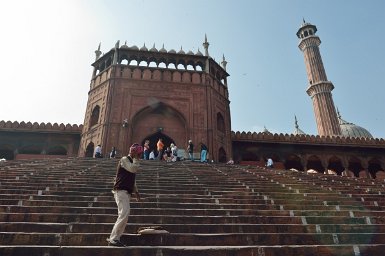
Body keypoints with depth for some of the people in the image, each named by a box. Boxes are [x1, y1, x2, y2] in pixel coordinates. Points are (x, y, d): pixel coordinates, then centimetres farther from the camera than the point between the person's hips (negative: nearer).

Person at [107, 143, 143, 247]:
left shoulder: (132, 162, 20)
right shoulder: (124, 159, -6)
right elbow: (134, 169, -24)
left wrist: (136, 191, 19)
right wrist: (136, 158, -11)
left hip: (127, 192, 9)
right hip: (121, 191, -9)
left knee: (123, 216, 9)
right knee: (124, 213, -18)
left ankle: (114, 238, 16)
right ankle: (113, 239, -12)